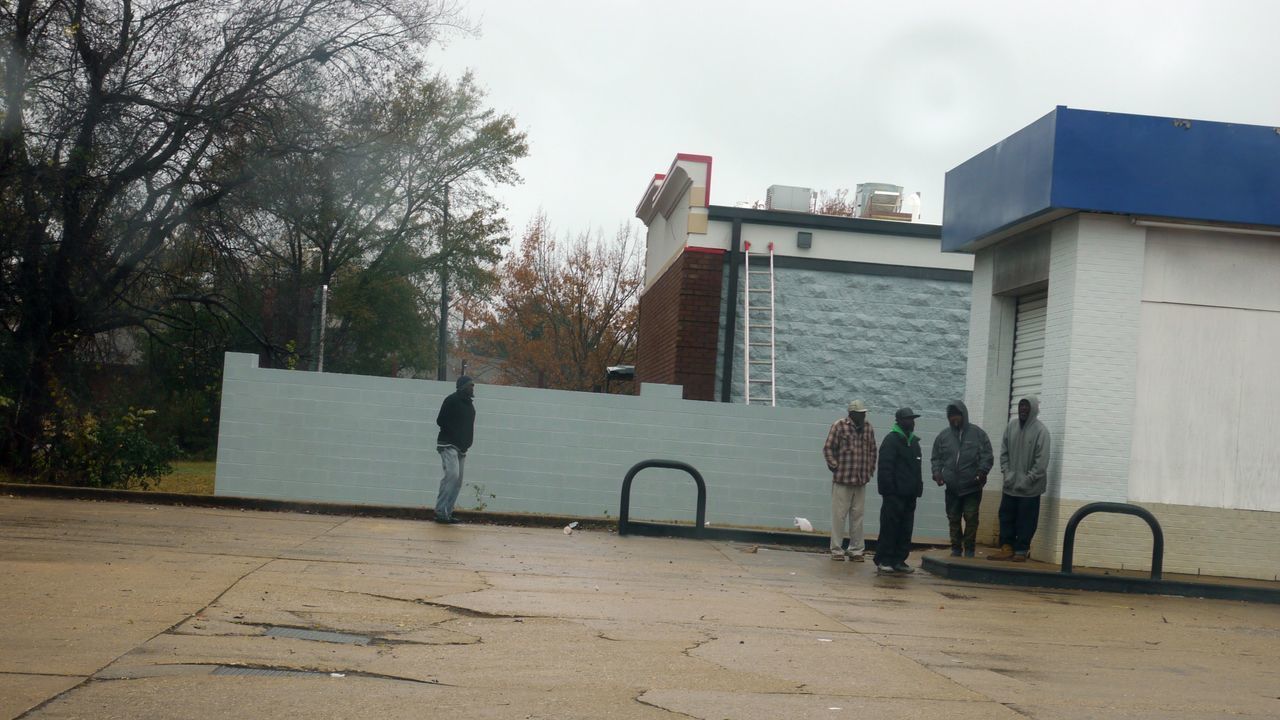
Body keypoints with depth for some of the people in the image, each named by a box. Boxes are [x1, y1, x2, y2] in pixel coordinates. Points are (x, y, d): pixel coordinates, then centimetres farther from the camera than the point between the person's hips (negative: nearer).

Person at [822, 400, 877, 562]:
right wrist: (835, 467, -7)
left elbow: (872, 450, 18)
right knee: (839, 515, 0)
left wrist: (870, 469, 11)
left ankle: (856, 550, 14)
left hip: (861, 481, 4)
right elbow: (828, 448, -4)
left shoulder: (868, 428, 10)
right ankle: (837, 550, 6)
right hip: (842, 479, -4)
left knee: (857, 516, 8)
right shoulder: (839, 426, -5)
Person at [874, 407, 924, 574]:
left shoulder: (914, 442, 17)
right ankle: (883, 560, -1)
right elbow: (885, 467, -14)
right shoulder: (891, 440, -8)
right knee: (890, 527, -6)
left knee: (906, 529, 8)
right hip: (894, 494, -8)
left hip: (909, 494, 8)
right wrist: (889, 488, -19)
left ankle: (899, 560, 13)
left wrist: (918, 488, 10)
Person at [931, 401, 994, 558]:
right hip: (952, 488, 3)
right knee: (953, 519, 8)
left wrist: (982, 471, -17)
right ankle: (956, 549, 17)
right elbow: (935, 458, 12)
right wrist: (937, 472, -5)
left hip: (973, 487, -3)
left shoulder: (978, 434, 0)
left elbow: (988, 456, -1)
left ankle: (969, 550, 8)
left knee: (971, 518, -2)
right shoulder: (943, 436, 7)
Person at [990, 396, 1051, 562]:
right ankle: (1007, 548, 15)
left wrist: (1027, 480, -15)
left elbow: (1042, 461, -14)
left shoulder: (1040, 430, -12)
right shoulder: (1011, 425, 3)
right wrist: (1007, 473, -2)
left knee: (1026, 520, 1)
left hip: (1030, 487, -5)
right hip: (1011, 484, 5)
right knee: (1006, 516, 8)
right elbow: (1004, 452, 8)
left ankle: (1021, 551, 9)